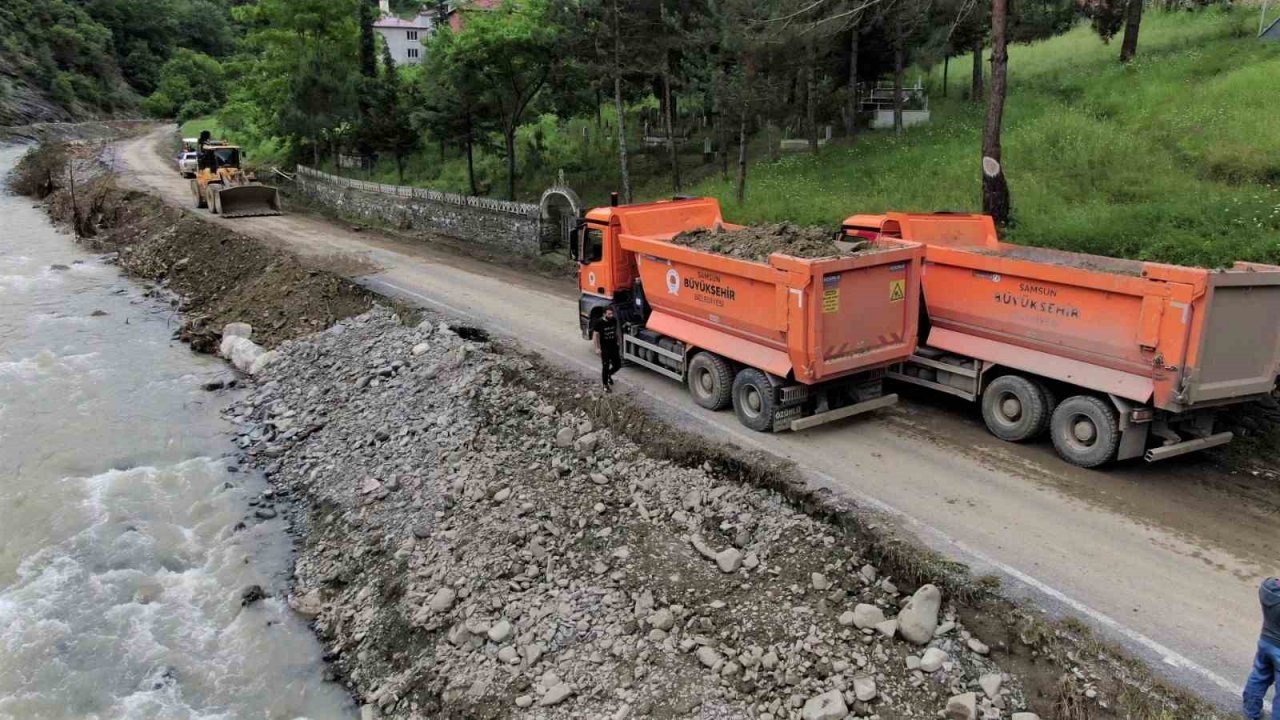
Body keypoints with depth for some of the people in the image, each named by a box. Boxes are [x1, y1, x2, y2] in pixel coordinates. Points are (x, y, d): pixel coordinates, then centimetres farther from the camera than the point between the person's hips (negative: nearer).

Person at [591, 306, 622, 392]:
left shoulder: (614, 320, -4)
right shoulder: (599, 322, -17)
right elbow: (596, 335, -11)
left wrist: (617, 342, 13)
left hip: (614, 347, 5)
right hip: (604, 349, -5)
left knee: (618, 365, 10)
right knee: (605, 367, 0)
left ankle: (609, 375, 39)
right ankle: (605, 385, 15)